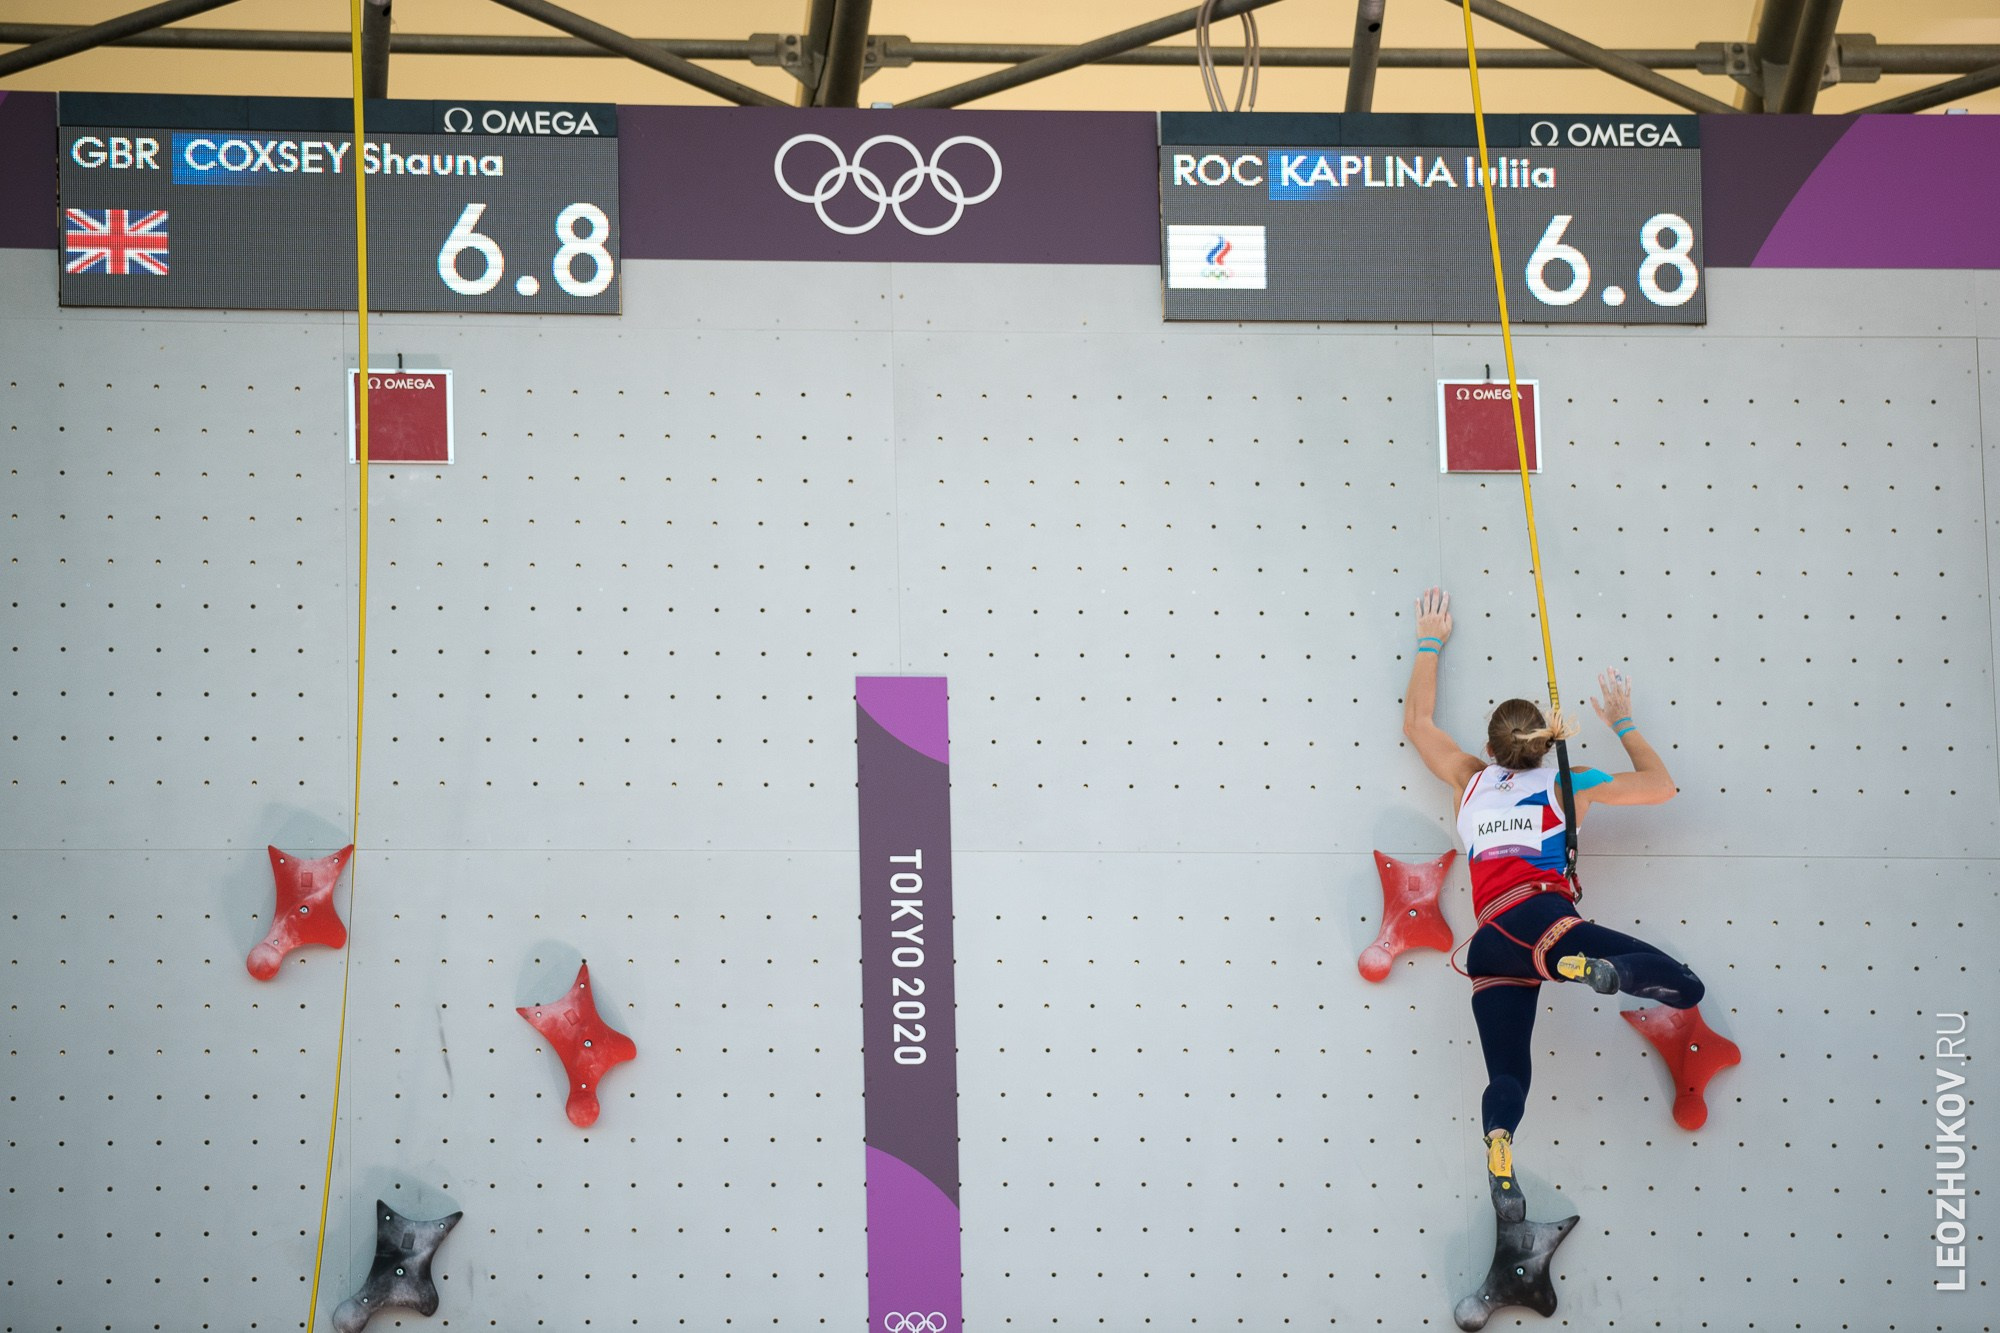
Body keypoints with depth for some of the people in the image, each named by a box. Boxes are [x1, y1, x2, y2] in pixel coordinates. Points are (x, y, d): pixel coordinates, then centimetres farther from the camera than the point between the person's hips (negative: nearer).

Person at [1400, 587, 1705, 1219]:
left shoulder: (1471, 780, 24)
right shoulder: (1568, 784, 16)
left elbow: (1416, 721, 37)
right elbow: (1661, 785, 23)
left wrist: (1430, 645, 44)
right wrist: (1623, 721, 35)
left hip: (1487, 943, 4)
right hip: (1540, 916, -4)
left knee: (1506, 1077, 3)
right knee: (1685, 987, -13)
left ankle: (1499, 1142, -30)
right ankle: (1603, 971, -43)